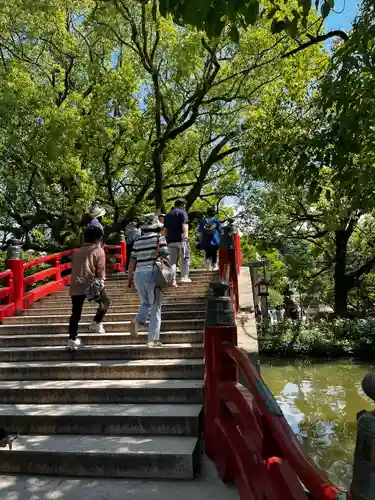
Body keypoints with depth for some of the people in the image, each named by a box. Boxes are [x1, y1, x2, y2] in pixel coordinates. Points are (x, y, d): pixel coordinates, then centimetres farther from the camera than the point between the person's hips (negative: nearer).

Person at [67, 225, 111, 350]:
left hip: (75, 286, 5)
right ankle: (96, 324, 12)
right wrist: (101, 284, -3)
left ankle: (72, 340, 11)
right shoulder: (98, 250, 7)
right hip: (90, 284, -5)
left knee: (76, 313, 12)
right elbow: (100, 270, -2)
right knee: (105, 301, 18)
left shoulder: (77, 252, 25)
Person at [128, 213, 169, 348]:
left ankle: (137, 321, -3)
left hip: (138, 274, 5)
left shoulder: (138, 241, 9)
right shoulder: (159, 238, -3)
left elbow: (132, 261, 10)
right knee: (155, 308, 5)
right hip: (152, 274, -4)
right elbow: (165, 257, -8)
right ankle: (153, 339, 5)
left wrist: (129, 278, 19)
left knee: (145, 304, 24)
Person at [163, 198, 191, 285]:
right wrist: (186, 236, -21)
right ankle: (184, 277, 0)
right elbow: (185, 225, -12)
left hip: (170, 241, 5)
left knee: (173, 261, 5)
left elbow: (164, 230, 20)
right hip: (181, 240, -5)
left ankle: (172, 280, -2)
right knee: (185, 258, 7)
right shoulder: (182, 212, 2)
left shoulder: (167, 215, 22)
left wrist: (167, 239, 23)